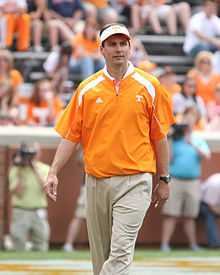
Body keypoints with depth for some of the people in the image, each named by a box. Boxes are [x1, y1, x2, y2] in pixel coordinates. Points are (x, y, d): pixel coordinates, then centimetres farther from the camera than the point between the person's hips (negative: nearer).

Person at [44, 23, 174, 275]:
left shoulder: (148, 87, 2)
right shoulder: (87, 89, 5)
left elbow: (159, 136, 6)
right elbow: (70, 136, 5)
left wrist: (164, 180, 7)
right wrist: (53, 173, -5)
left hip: (134, 181, -3)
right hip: (96, 181, 3)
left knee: (121, 252, -14)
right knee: (100, 254, 10)